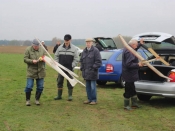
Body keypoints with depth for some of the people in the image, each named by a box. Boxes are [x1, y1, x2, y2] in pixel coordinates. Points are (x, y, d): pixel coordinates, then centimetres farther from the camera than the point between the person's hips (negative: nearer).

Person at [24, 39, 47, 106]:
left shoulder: (42, 49, 3)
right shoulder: (28, 49, -5)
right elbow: (25, 59, -5)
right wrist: (32, 61, -22)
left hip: (40, 71, 3)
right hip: (31, 72, -3)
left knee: (40, 87, 6)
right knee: (29, 87, -3)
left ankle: (37, 99, 24)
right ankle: (27, 100, 15)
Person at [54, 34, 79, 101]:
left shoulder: (74, 48, -2)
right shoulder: (60, 47, 5)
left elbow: (76, 59, -1)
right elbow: (56, 56, 12)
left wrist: (72, 66, -10)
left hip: (69, 68, -3)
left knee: (70, 83, 2)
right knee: (59, 81, 7)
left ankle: (70, 96, 11)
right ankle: (59, 95, 17)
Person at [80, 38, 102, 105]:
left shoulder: (95, 50, -8)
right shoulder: (84, 51, 13)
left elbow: (98, 61, -10)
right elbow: (81, 60, 21)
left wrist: (94, 68, -15)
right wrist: (82, 68, 10)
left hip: (92, 72, -7)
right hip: (86, 72, 7)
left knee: (93, 86, -3)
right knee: (88, 86, 12)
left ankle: (94, 100, 5)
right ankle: (89, 99, 21)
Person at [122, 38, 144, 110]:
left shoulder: (127, 49, 10)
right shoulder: (129, 52, -24)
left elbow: (135, 49, 31)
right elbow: (129, 64, -30)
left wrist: (140, 44, 32)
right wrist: (138, 64, -23)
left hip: (130, 75, 11)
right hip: (129, 75, -11)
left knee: (132, 90, 19)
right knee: (128, 90, -1)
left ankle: (134, 103, 29)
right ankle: (126, 105, 10)